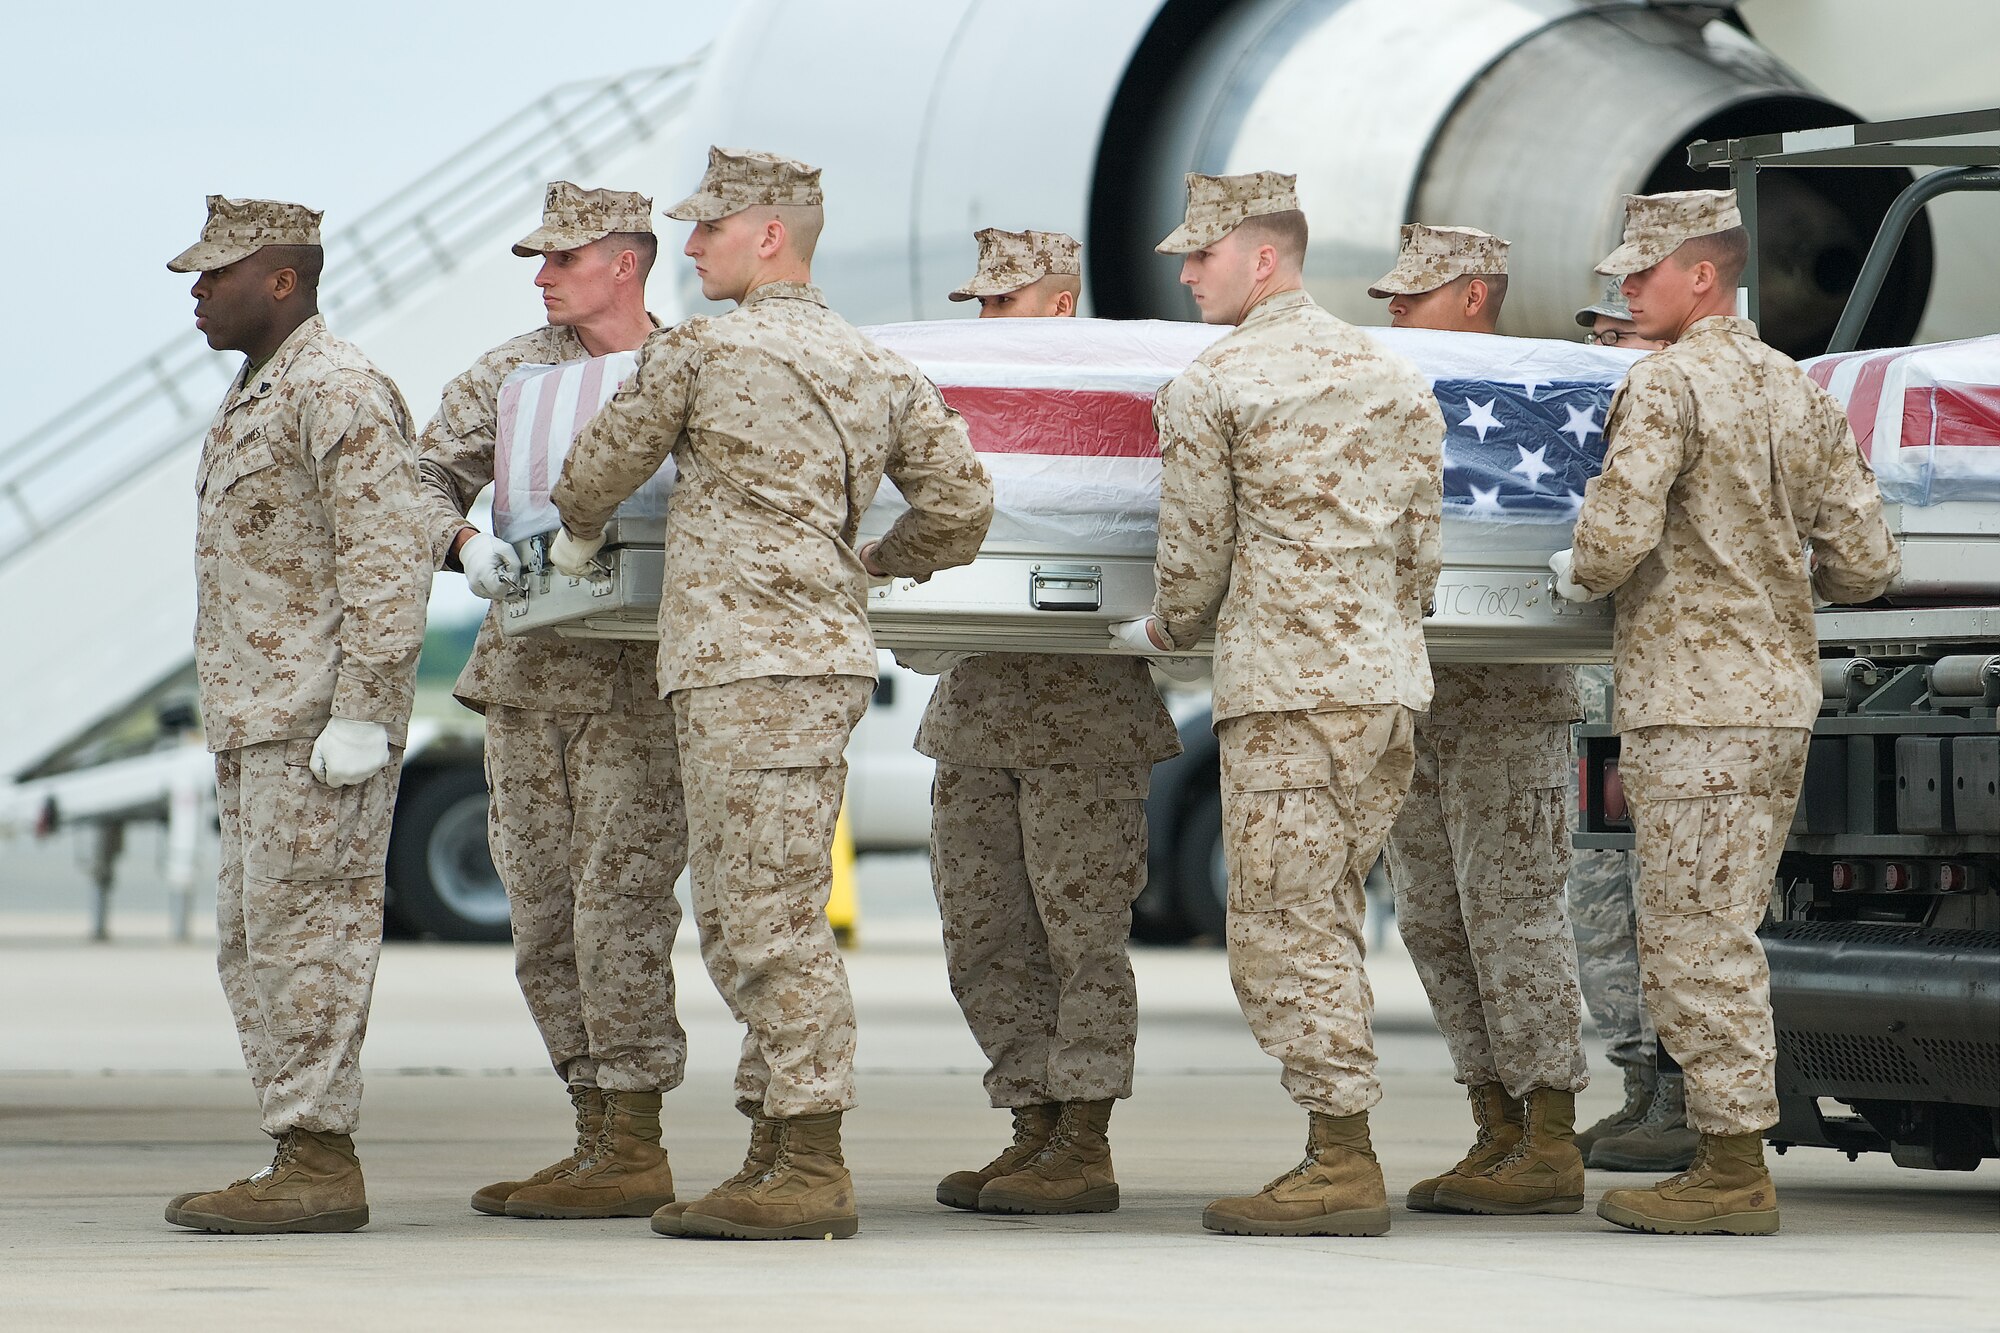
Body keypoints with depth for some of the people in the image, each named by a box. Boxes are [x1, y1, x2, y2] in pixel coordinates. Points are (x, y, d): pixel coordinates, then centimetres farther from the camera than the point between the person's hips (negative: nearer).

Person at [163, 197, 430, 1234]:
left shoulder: (340, 392, -12)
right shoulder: (254, 399, 20)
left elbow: (391, 562, -19)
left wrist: (360, 715, -23)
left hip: (324, 717, -10)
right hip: (261, 722, 10)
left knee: (307, 932, -10)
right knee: (253, 943, 9)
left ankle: (319, 1166, -9)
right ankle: (306, 1161, 11)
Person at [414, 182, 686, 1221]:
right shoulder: (510, 372, 9)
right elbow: (422, 477, 7)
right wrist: (463, 544, -13)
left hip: (640, 681, -5)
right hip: (524, 678, 5)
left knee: (618, 909, -10)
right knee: (542, 920, 7)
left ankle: (633, 1150, -5)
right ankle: (598, 1135, 15)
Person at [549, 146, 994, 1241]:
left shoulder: (699, 352, -5)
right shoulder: (879, 370, 15)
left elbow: (602, 463, 5)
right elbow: (962, 504, 13)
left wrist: (575, 535, 28)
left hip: (750, 668, -8)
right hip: (826, 654, 8)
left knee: (772, 920, -8)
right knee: (737, 920, 13)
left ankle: (812, 1172, -9)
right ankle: (776, 1157, 13)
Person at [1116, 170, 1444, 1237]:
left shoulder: (1209, 386, -5)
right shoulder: (1394, 379, 14)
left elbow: (1195, 552, -2)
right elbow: (1419, 548, 15)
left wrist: (1160, 634, 17)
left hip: (1283, 686, -7)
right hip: (1389, 681, 7)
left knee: (1284, 928, -4)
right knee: (1324, 923, 12)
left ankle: (1342, 1161, -9)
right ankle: (1339, 1158, 10)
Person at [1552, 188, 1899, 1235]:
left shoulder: (1668, 384, -11)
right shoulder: (1798, 392, 12)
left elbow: (1617, 536, -23)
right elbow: (1865, 562, 10)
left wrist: (1576, 573, -1)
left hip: (1691, 703, -8)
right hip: (1784, 693, 8)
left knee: (1695, 939, -4)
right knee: (1721, 932, 14)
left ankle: (1732, 1170, -2)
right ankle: (1731, 1160, 16)